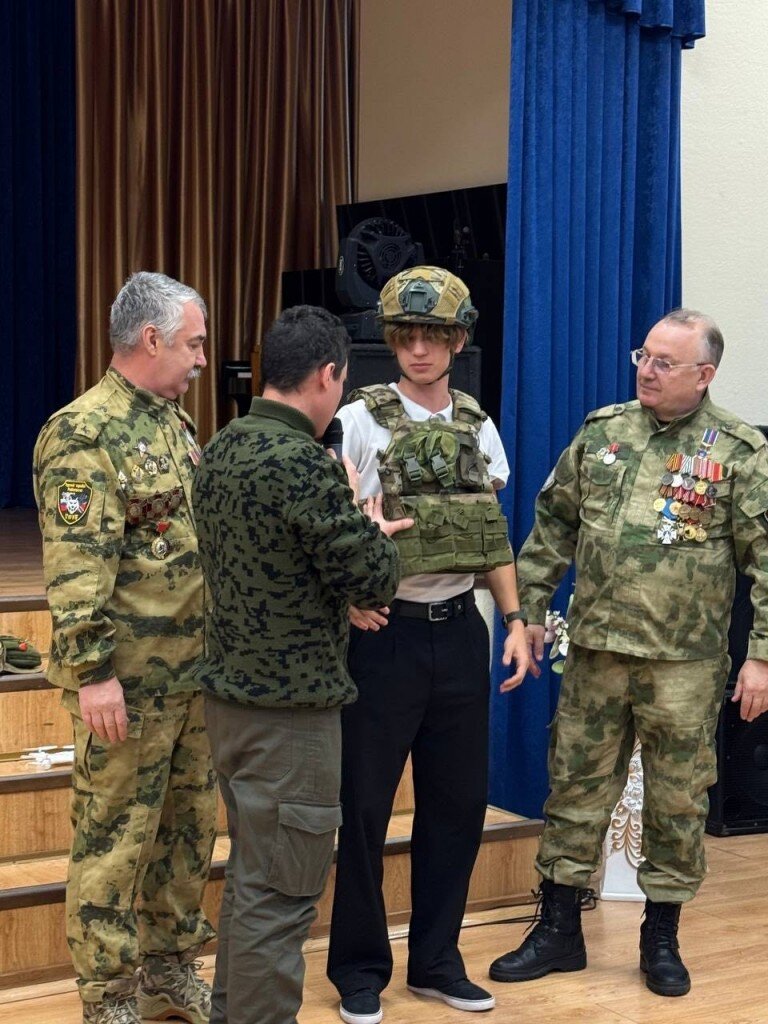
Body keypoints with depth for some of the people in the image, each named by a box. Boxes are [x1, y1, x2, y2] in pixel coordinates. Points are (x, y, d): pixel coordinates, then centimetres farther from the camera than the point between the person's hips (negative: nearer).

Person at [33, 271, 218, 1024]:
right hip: (128, 681, -9)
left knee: (189, 826, 16)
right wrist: (91, 671, -24)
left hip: (193, 673, 9)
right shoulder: (84, 433, -15)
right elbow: (74, 566, -21)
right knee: (114, 839, 1)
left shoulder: (174, 422, 13)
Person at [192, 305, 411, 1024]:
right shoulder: (303, 463, -20)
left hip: (231, 690, 9)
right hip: (290, 703, -9)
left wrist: (358, 532, 16)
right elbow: (372, 584, -16)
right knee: (280, 890, -1)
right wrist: (376, 533, 4)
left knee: (251, 873, 20)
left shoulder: (220, 450, 8)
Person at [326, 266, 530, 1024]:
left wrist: (514, 620, 7)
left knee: (458, 802, 10)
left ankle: (435, 960, 23)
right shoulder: (359, 421, -7)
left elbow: (494, 536, 13)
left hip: (459, 632, 5)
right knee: (366, 805, 2)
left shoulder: (480, 430, 8)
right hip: (387, 632, -5)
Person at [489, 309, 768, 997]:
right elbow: (553, 525, 11)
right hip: (595, 650, 3)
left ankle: (662, 939, 23)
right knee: (576, 786, 9)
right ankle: (559, 931, 21)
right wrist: (530, 608, 7)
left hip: (685, 662, -3)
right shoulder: (601, 431, 5)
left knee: (677, 799, 8)